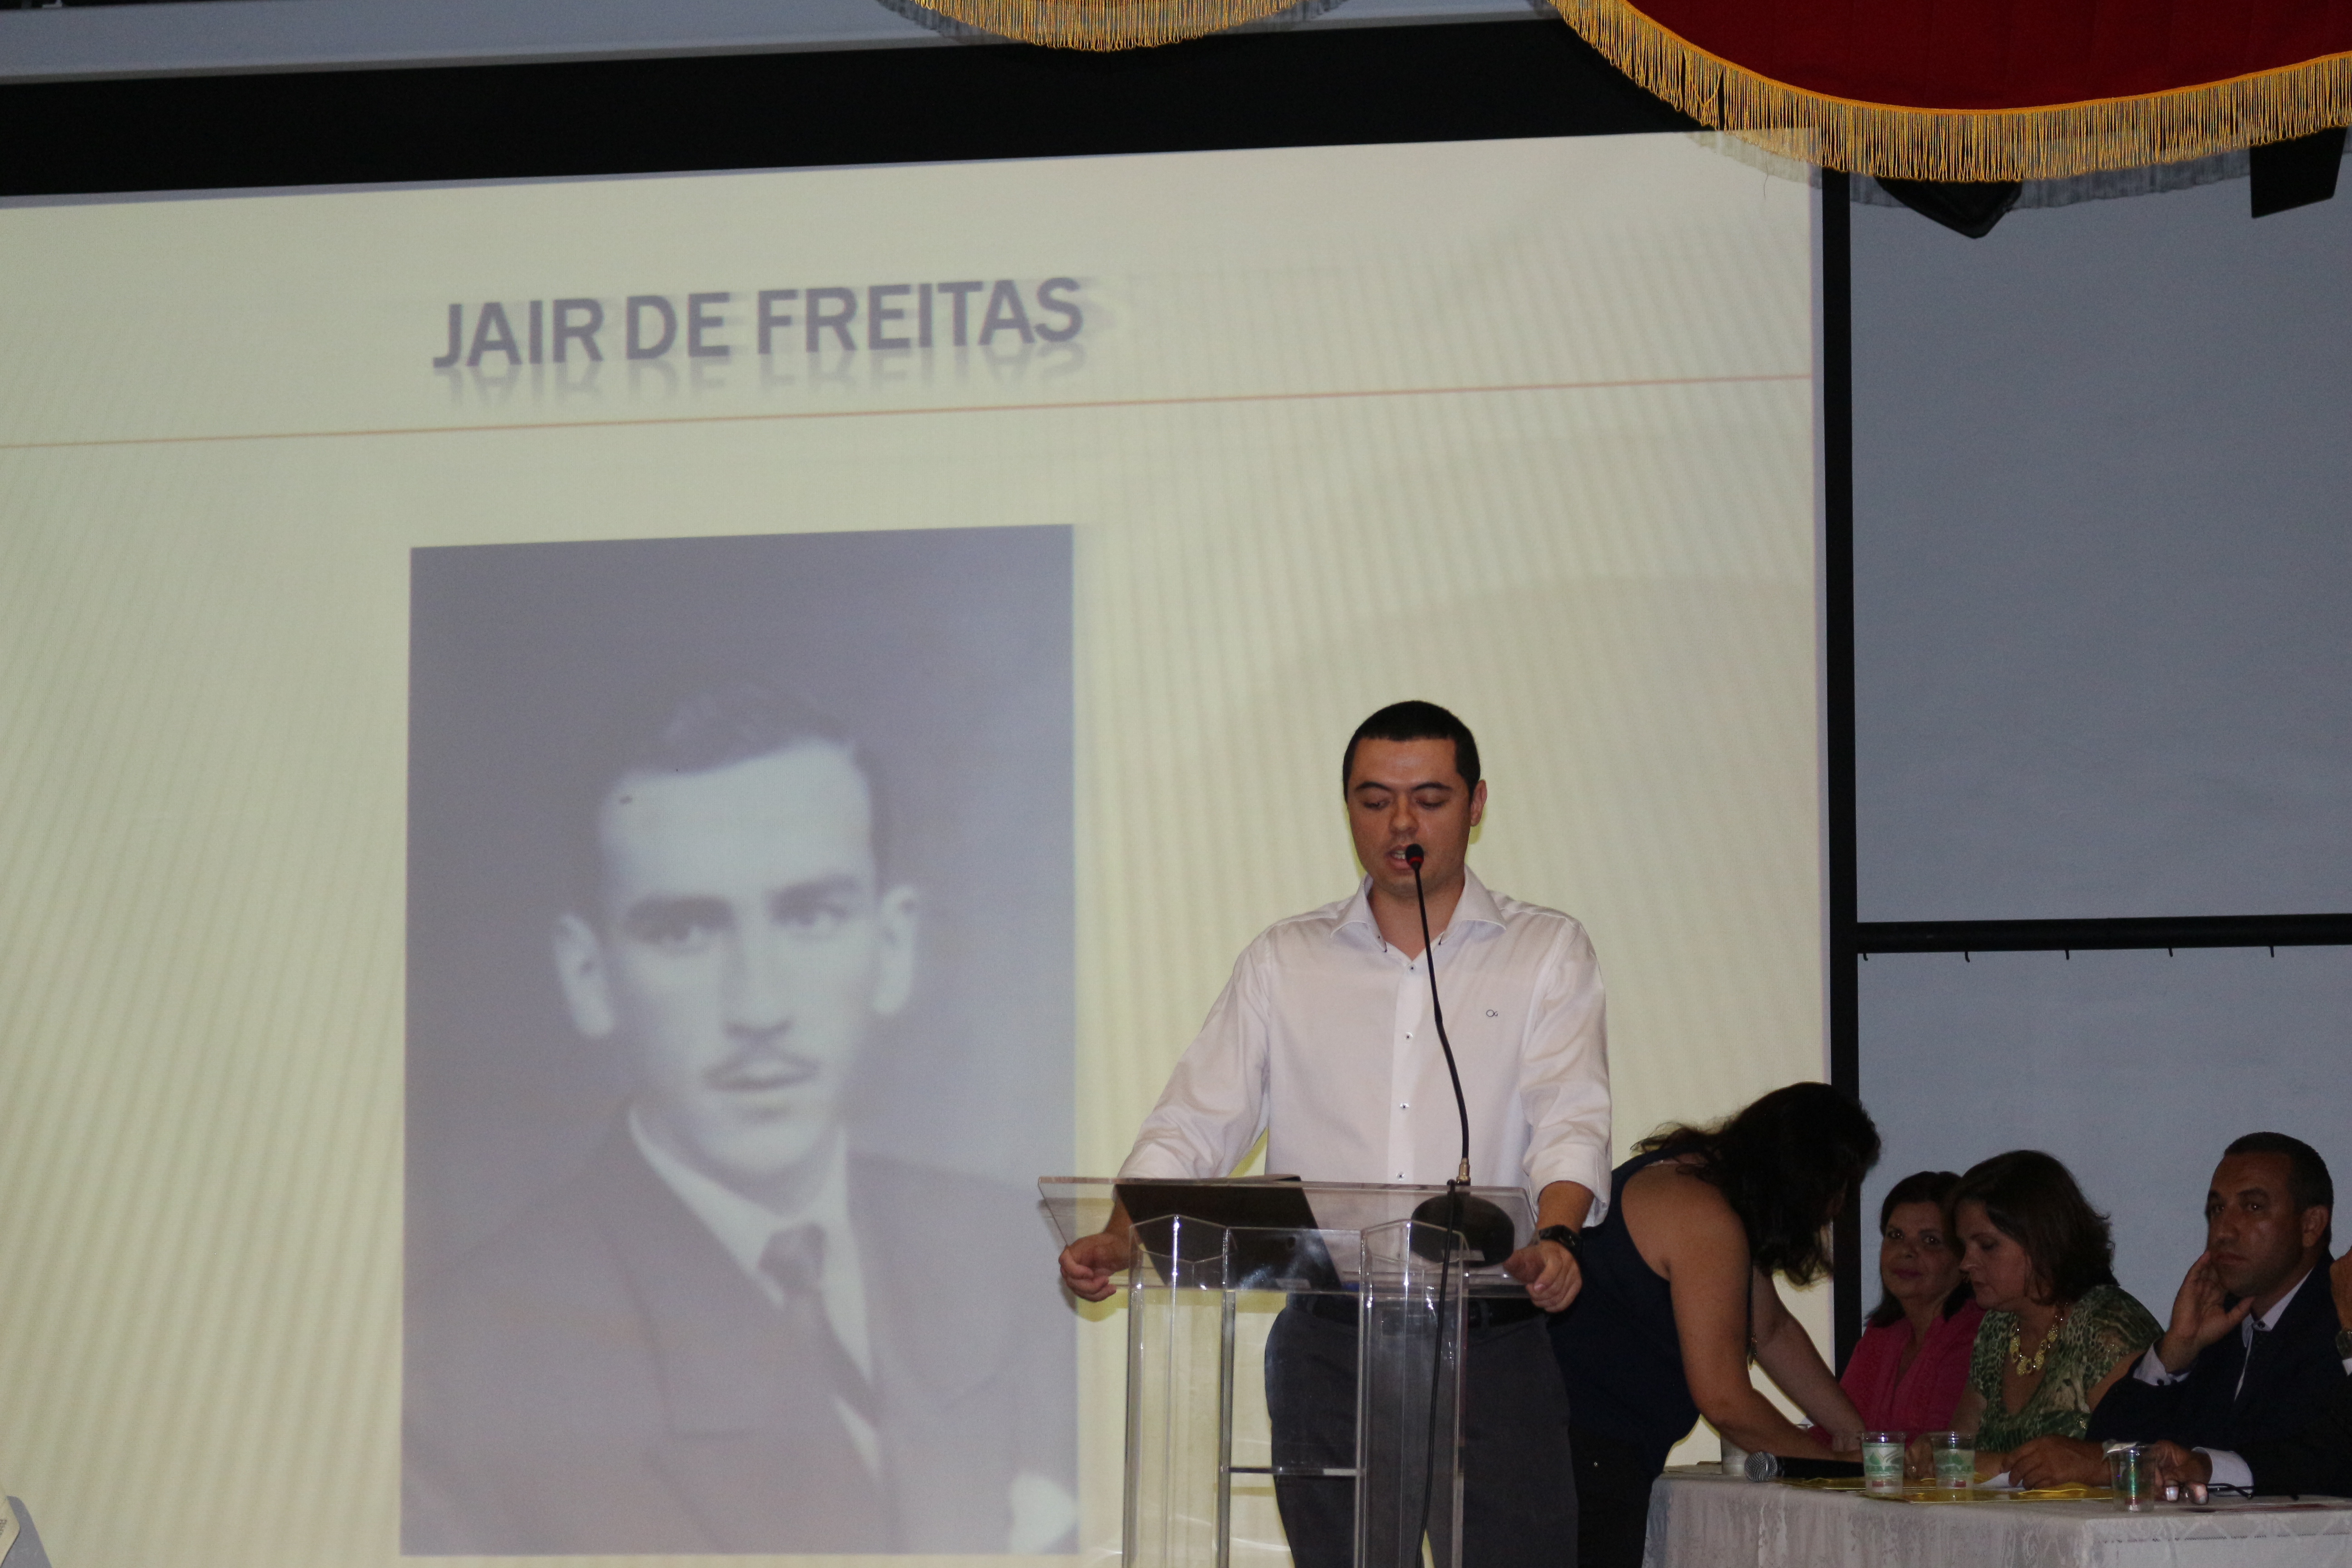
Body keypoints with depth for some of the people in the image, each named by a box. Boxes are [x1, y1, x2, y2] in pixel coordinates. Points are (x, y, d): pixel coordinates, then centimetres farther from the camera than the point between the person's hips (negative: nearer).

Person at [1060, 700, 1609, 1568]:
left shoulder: (1547, 952, 8)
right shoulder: (1283, 962, 13)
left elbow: (1572, 1121, -5)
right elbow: (1195, 1125, 8)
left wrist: (1554, 1238, -26)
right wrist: (1119, 1237, -11)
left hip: (1491, 1342, -2)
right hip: (1325, 1346, 2)